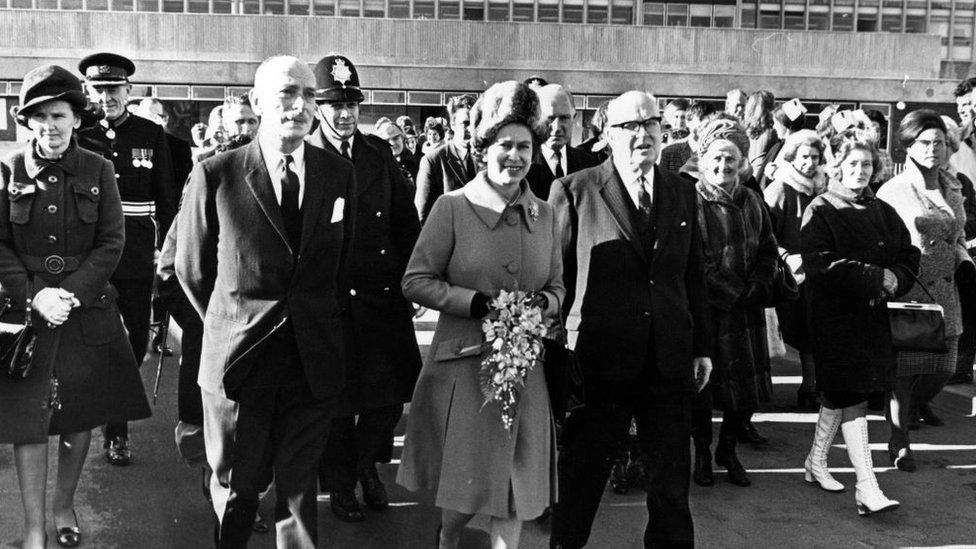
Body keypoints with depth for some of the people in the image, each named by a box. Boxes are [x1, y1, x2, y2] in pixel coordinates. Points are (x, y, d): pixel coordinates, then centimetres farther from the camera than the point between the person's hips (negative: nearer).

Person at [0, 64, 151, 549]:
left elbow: (111, 242, -2)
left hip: (87, 311, 1)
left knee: (79, 416, 9)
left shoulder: (98, 171, 0)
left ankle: (64, 507, 29)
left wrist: (72, 293, -13)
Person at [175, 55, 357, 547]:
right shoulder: (214, 174, -7)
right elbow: (191, 269, 4)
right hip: (238, 359, -2)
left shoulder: (340, 175, 1)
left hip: (315, 361, 2)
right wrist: (228, 326, 9)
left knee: (299, 485, 12)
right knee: (235, 486, 12)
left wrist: (320, 321, 10)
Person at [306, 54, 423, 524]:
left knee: (391, 393, 9)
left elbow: (407, 225, 10)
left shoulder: (380, 157, 9)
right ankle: (340, 485, 25)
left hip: (385, 298, 4)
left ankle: (367, 465, 33)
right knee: (337, 399, 6)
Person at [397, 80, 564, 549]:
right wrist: (477, 302, -17)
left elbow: (558, 287, 15)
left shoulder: (543, 215, 7)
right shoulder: (453, 207, -6)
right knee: (465, 482, 6)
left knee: (514, 486, 6)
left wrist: (543, 303, -8)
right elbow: (415, 281, -6)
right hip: (463, 365, -3)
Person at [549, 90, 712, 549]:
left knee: (672, 484, 11)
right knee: (581, 480, 8)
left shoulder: (682, 193, 11)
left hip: (670, 361, 4)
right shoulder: (573, 191, -3)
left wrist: (701, 347, 11)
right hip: (600, 361, -3)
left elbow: (693, 275, 14)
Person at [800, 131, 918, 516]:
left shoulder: (883, 213, 12)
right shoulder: (820, 213, -7)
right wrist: (877, 277, -18)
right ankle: (867, 488, -12)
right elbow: (822, 266, -18)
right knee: (851, 398, -10)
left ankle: (816, 462, 33)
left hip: (873, 317, 6)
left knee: (839, 397, 14)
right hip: (835, 318, -6)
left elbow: (909, 257, 11)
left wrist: (895, 280, -11)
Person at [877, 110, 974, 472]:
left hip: (944, 293, 6)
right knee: (905, 368, -3)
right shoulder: (893, 192, -8)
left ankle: (920, 403, 46)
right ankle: (899, 440, 8)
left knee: (944, 366, 13)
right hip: (905, 292, -6)